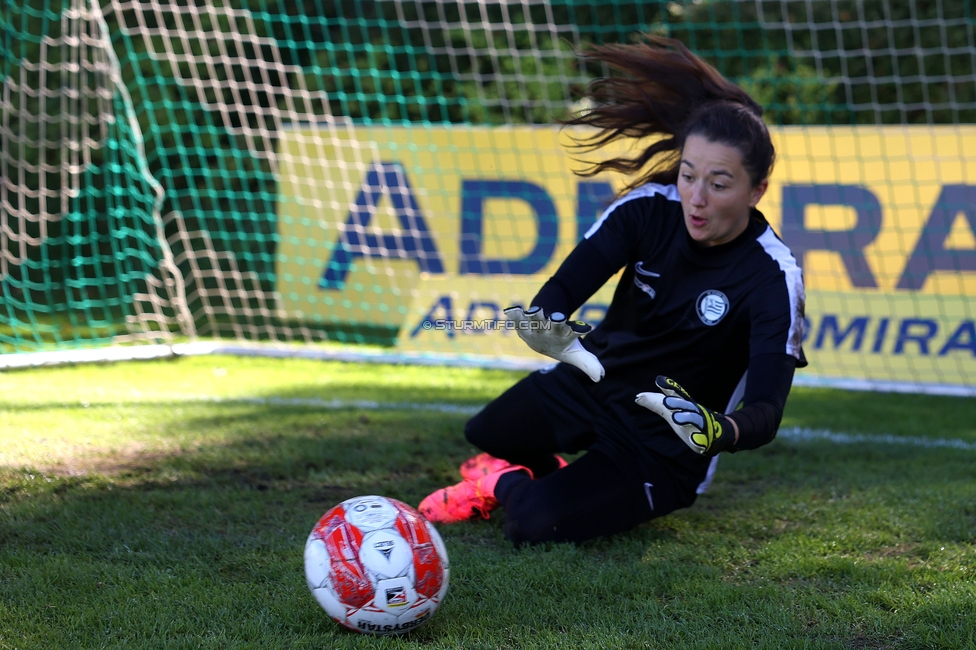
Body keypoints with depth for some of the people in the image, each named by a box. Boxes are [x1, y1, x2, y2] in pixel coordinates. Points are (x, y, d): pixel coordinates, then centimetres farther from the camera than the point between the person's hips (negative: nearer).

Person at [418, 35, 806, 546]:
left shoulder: (773, 277, -24)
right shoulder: (650, 206, -14)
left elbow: (765, 411, -31)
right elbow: (562, 288, -19)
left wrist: (718, 431, -54)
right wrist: (547, 324, -44)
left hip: (665, 444, -5)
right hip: (592, 381, 5)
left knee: (535, 525, -24)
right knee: (484, 431, -16)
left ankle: (506, 482, 13)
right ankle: (549, 472, 18)